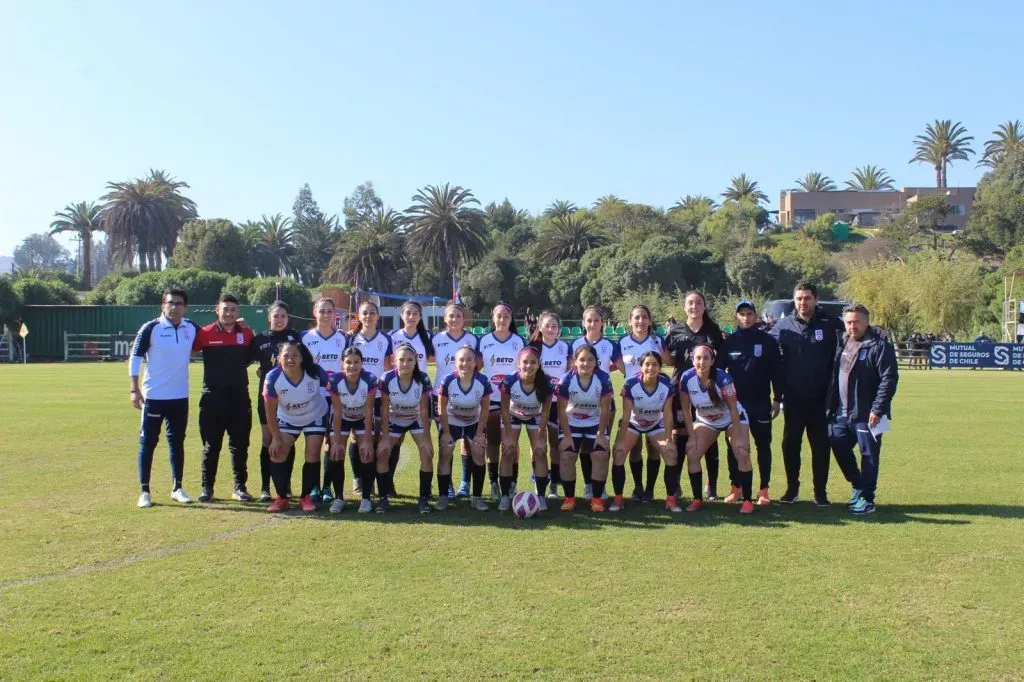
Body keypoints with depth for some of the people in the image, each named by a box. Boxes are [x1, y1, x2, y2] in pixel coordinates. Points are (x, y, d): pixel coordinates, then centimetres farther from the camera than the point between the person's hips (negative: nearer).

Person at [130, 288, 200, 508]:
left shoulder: (192, 328, 2)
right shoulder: (150, 328, -9)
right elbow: (135, 358, -6)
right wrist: (134, 389, -13)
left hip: (180, 396, 4)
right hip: (153, 396, -4)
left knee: (177, 442, 11)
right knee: (148, 442, 3)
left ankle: (177, 488, 21)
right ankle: (145, 491, 11)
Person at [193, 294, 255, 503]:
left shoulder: (247, 333, 3)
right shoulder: (205, 334, -4)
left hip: (240, 397, 2)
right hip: (213, 397, -2)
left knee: (240, 444, 7)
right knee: (211, 445, 5)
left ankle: (240, 487, 17)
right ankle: (207, 488, 15)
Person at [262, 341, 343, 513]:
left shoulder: (315, 372, -32)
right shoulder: (272, 378, -29)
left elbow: (336, 400, -23)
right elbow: (270, 410, -14)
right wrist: (276, 437, -10)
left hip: (316, 417, -1)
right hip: (287, 419, 1)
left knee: (312, 456, -8)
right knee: (277, 454, -9)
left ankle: (306, 497, 12)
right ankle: (282, 498, 8)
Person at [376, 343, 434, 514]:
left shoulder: (423, 380, -26)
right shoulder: (386, 379, -26)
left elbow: (424, 410, -19)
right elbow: (385, 410, -18)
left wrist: (426, 439, -18)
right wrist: (385, 438, -18)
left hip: (416, 420, 0)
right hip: (393, 421, 0)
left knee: (427, 453, -15)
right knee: (382, 453, -13)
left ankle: (424, 498, -4)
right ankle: (384, 498, 1)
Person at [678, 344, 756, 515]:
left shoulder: (722, 377, -31)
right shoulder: (686, 378, -23)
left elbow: (733, 407, -22)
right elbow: (686, 409, -10)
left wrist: (736, 436, -21)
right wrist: (692, 436, -10)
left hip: (732, 418, -3)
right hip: (705, 421, 3)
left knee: (742, 454, -17)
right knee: (691, 453, -10)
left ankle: (747, 500, -5)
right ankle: (697, 499, 3)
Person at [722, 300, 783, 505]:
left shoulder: (767, 340, -1)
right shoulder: (729, 341, 2)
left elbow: (776, 371, 1)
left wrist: (778, 399, -2)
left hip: (760, 403, -1)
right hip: (734, 401, 1)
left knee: (763, 445, 5)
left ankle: (763, 490, 12)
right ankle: (736, 487, 16)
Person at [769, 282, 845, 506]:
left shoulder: (831, 324, -4)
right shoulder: (783, 326, 1)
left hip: (820, 399, -1)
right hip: (793, 399, 2)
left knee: (820, 446, 6)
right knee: (790, 444, 9)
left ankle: (820, 493, 16)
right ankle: (792, 489, 22)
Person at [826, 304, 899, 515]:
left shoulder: (879, 346, -12)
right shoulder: (843, 344, 12)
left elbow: (889, 379, -17)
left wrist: (877, 409, -21)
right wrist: (832, 406, 14)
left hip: (866, 414, -8)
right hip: (842, 412, 8)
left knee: (869, 455, 1)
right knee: (839, 448, 13)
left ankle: (866, 498, 11)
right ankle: (859, 486, 31)